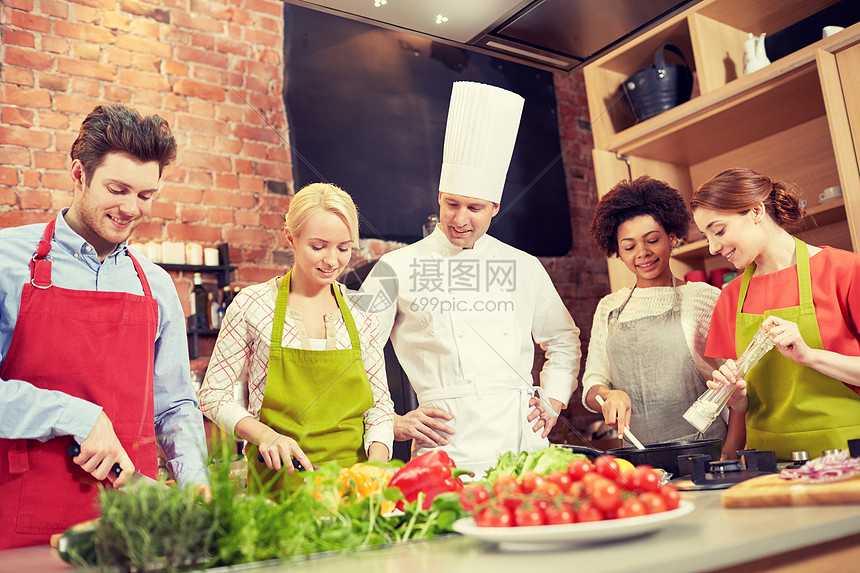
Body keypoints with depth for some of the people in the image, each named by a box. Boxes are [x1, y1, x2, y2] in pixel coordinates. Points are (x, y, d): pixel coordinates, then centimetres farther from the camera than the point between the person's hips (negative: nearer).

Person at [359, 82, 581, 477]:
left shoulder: (525, 268, 12)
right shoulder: (398, 269, 1)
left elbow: (563, 340, 25)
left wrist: (554, 400, 14)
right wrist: (391, 422, -1)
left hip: (525, 442, 3)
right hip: (449, 448, -3)